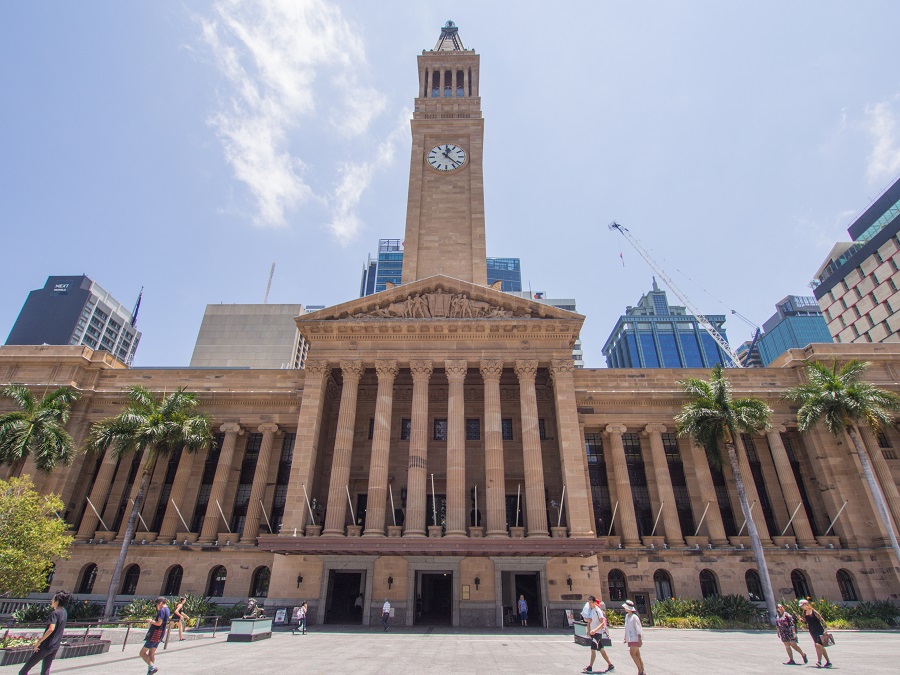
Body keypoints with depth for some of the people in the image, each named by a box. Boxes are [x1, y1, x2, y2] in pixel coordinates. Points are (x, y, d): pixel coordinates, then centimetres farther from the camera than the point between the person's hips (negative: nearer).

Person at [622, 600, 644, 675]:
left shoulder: (634, 617, -14)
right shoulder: (626, 616, 11)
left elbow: (638, 628, -16)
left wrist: (640, 638, -19)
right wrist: (625, 637, 19)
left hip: (636, 638, -8)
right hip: (630, 638, 8)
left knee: (632, 653, -11)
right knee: (637, 655, 9)